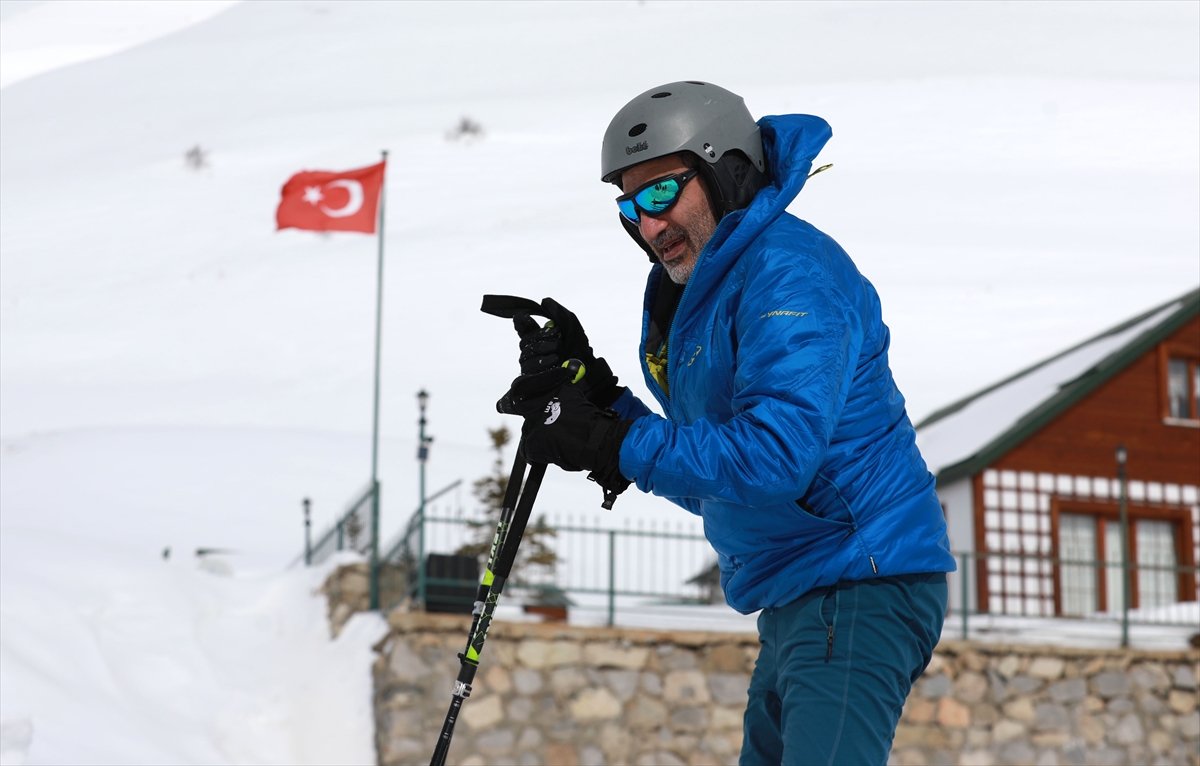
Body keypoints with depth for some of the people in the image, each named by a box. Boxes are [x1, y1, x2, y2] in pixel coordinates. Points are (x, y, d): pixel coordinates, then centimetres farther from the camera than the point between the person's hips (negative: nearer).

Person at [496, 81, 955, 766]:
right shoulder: (695, 294, 15)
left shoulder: (788, 272, -16)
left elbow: (777, 454, -28)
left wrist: (609, 446, -23)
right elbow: (706, 482, 18)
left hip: (858, 588, -11)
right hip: (796, 605, 11)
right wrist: (597, 396, 6)